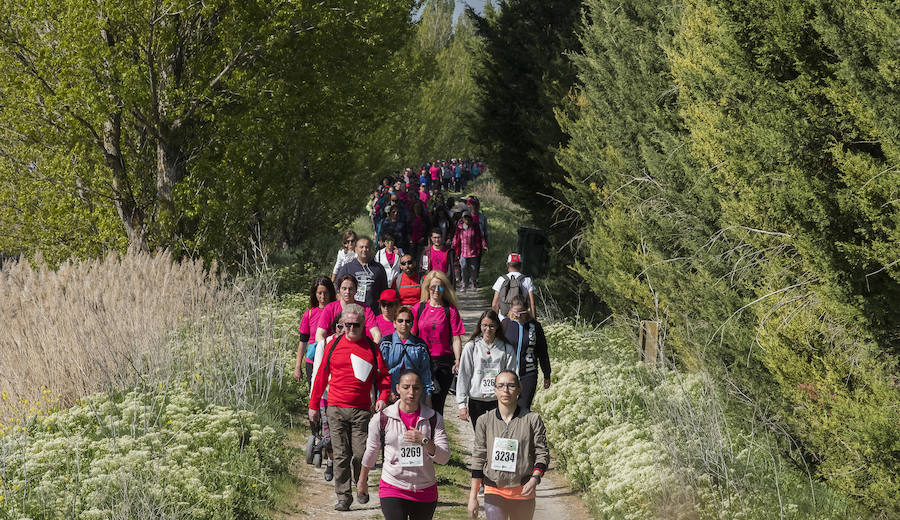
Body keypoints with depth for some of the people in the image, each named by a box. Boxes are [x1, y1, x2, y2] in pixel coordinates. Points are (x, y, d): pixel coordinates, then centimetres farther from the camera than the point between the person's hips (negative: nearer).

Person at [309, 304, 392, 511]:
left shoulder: (371, 347, 5)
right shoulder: (334, 345, 7)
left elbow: (384, 376, 9)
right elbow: (322, 376, 12)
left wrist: (383, 397, -8)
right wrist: (313, 405, 12)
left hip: (361, 409, -1)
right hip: (336, 408, 1)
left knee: (360, 455, -4)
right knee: (341, 456, -2)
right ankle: (343, 497, 3)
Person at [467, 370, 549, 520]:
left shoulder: (532, 420, -1)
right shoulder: (485, 421, 2)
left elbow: (542, 454, 1)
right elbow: (478, 458, 7)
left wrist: (534, 479, -18)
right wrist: (473, 496, 5)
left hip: (523, 492, 0)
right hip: (494, 491, 0)